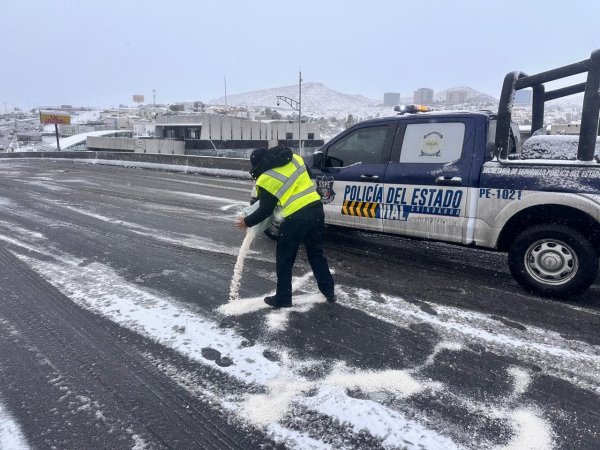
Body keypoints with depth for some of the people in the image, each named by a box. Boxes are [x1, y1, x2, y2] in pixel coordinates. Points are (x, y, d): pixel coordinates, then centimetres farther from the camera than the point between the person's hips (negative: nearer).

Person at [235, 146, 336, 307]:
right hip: (316, 209, 7)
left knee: (284, 260, 11)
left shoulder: (266, 179, -4)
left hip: (296, 218, -6)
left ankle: (283, 298, 21)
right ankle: (329, 291, 28)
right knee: (316, 253, 22)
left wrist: (247, 222, 14)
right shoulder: (295, 158, 12)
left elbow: (265, 210, -1)